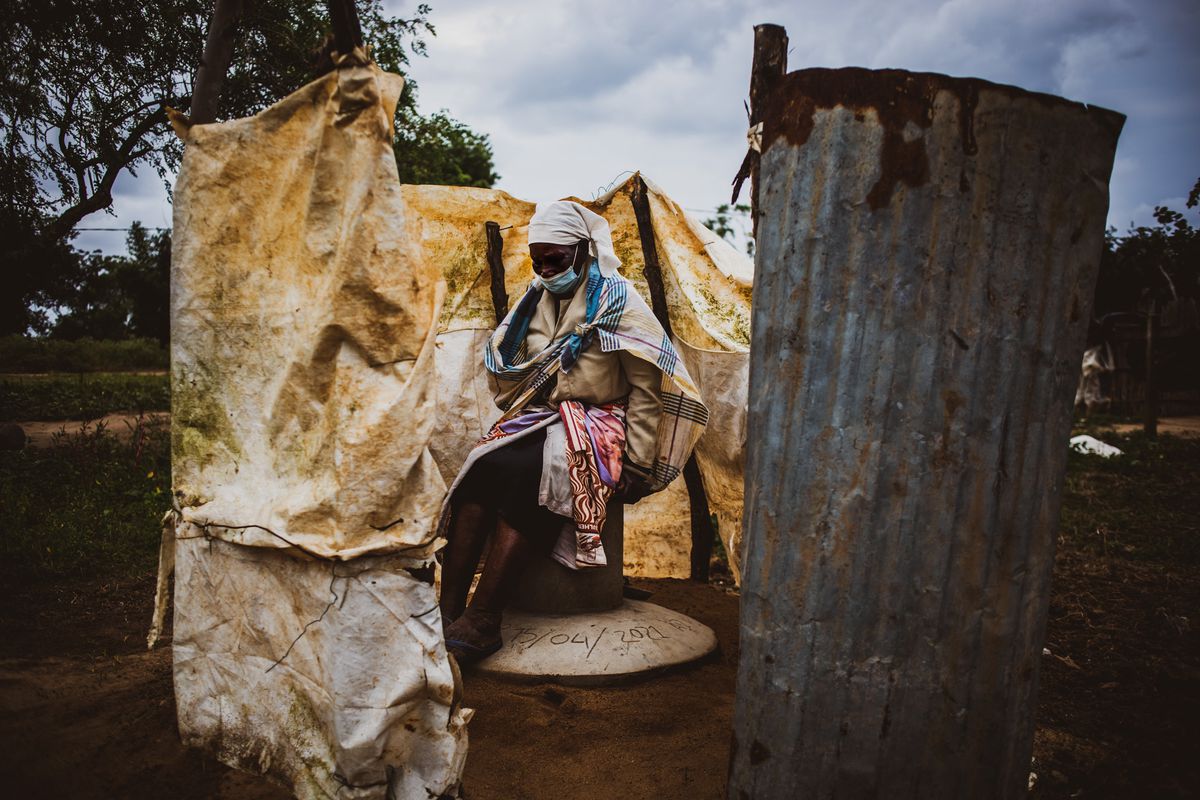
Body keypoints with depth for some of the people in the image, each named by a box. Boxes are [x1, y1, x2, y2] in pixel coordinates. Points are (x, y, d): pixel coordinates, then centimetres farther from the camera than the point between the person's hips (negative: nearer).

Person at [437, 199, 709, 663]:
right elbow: (505, 375, 24)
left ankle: (481, 623, -35)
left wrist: (634, 461, -9)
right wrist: (522, 416, 6)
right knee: (482, 465, -27)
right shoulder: (534, 302, 16)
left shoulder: (617, 301, -2)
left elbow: (648, 386, -5)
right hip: (539, 418, 5)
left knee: (524, 471, -34)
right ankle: (447, 610, -30)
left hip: (599, 424, -5)